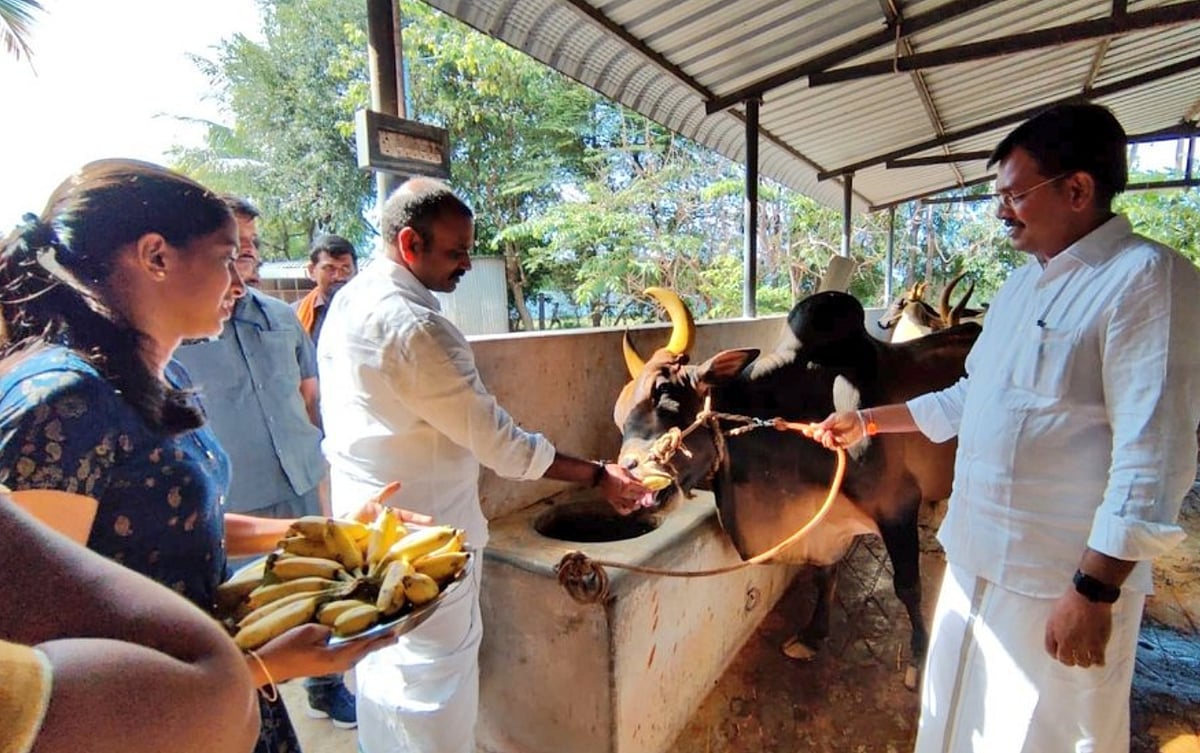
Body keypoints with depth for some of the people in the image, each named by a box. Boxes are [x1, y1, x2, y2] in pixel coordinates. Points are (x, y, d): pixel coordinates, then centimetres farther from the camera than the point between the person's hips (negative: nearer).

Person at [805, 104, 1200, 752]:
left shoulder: (1148, 277, -14)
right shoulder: (1020, 285, 12)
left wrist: (1095, 590, -21)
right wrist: (867, 422, 18)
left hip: (1062, 580, -8)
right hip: (975, 558, 8)